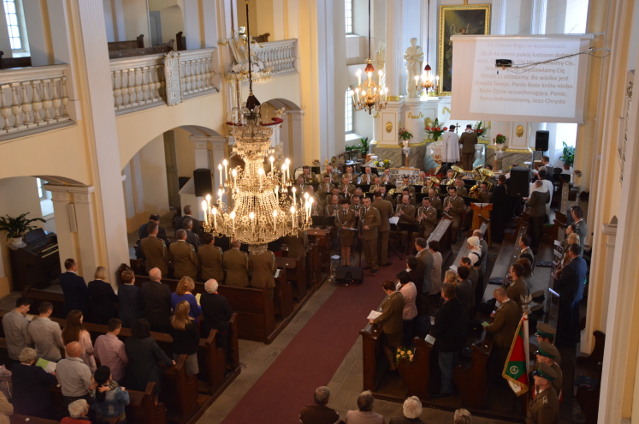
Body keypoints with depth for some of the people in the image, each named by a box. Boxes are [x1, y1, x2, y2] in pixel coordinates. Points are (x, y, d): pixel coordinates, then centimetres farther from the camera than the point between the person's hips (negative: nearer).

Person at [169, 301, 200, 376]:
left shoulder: (172, 321, -13)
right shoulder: (191, 323, -27)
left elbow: (172, 335, 3)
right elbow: (197, 337, -14)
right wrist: (195, 345, 7)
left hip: (177, 350, 4)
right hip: (190, 351, -4)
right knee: (191, 373, 12)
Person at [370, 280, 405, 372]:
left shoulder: (391, 301, -35)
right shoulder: (400, 295, -7)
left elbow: (385, 316, -25)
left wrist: (374, 321, -12)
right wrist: (384, 308, 8)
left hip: (390, 328, -8)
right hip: (398, 325, 8)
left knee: (387, 346, 14)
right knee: (397, 345, 23)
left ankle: (392, 366, 26)